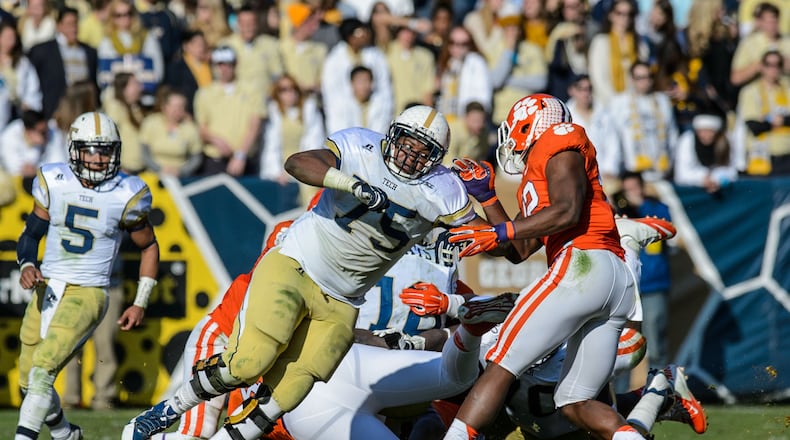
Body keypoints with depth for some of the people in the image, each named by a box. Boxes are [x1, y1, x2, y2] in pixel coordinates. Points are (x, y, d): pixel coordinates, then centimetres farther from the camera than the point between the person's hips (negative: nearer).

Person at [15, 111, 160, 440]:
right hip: (46, 289, 4)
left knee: (43, 367, -23)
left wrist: (140, 304, 2)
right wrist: (27, 266, -11)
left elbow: (148, 247, 6)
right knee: (29, 384, 10)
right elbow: (31, 233, 10)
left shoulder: (126, 196, -8)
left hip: (87, 293, -4)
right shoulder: (53, 182, -2)